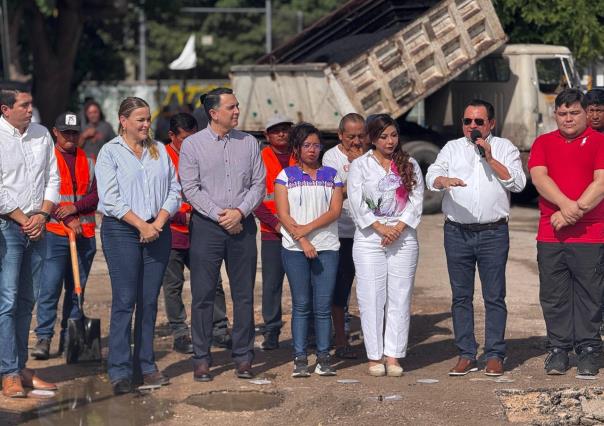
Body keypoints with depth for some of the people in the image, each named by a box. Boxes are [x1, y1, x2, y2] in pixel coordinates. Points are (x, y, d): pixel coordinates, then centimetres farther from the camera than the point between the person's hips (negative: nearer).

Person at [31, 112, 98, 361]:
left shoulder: (89, 162, 14)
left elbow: (98, 194, 6)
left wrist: (75, 207, -10)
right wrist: (67, 219, -13)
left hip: (84, 235, 4)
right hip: (55, 232, -4)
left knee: (77, 288, 6)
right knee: (49, 287, -8)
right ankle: (44, 337, -4)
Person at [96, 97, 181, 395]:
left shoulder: (159, 150, 14)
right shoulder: (110, 152, 0)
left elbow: (174, 190, 10)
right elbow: (110, 198, -8)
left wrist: (160, 221, -6)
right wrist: (141, 224, -13)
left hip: (158, 231, 4)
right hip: (121, 230, -4)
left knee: (149, 301, 5)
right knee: (125, 300, -8)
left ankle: (145, 366, 11)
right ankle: (120, 371, -7)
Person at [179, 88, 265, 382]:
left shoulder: (248, 143, 9)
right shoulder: (192, 145, 0)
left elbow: (259, 183, 6)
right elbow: (190, 189, -5)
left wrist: (240, 211, -9)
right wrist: (220, 215, -11)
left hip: (242, 225, 3)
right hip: (206, 225, -2)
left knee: (244, 294, 5)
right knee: (203, 295, -1)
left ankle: (243, 357, 12)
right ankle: (201, 359, 5)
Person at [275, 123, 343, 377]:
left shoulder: (331, 175, 11)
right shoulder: (286, 176, 7)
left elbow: (335, 211, 1)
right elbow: (283, 214, -1)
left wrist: (308, 228, -11)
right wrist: (302, 241, -12)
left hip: (327, 247, 1)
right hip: (295, 249, -1)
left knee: (323, 306, -1)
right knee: (301, 305, 0)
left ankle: (323, 357, 3)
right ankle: (300, 358, 3)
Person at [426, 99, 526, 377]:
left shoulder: (504, 148, 9)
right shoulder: (452, 148, 13)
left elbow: (518, 182, -4)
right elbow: (432, 176, -3)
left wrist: (490, 159, -10)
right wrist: (445, 180, -26)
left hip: (493, 232, -2)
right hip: (457, 232, 2)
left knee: (494, 296, -1)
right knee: (461, 296, 4)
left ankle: (495, 355, 5)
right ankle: (466, 355, 10)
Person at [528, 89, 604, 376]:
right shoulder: (543, 143, 13)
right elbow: (539, 177, -2)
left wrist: (575, 211, -14)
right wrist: (565, 204, -18)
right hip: (550, 235, 3)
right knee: (553, 296, 4)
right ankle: (558, 350, 12)